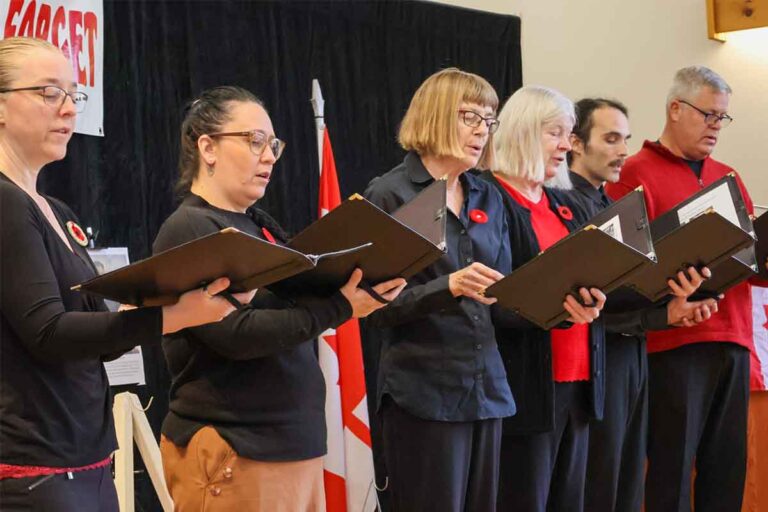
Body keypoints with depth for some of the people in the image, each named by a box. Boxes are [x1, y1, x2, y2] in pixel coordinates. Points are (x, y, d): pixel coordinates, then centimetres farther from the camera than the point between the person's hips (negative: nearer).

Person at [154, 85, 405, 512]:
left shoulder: (259, 226, 16)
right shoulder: (190, 230, -11)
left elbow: (298, 303, 16)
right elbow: (235, 333, -20)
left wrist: (355, 282, -1)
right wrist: (340, 309, -24)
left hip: (295, 444, 8)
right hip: (233, 455, -8)